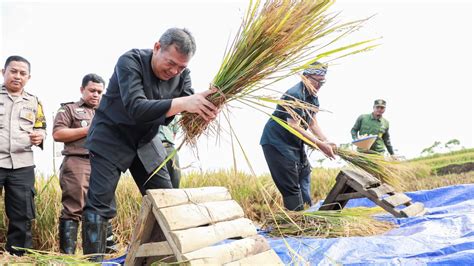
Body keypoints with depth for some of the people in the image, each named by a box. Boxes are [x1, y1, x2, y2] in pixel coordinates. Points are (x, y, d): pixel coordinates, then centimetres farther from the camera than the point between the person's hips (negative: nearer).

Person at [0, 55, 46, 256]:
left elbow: (41, 128, 22)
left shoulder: (34, 102, 16)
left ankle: (19, 257, 14)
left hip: (22, 166, 2)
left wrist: (39, 136, 0)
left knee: (22, 216, 4)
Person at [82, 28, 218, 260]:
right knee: (99, 204, -8)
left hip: (146, 141, 5)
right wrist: (183, 103, -48)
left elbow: (189, 114, -15)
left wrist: (206, 111, -39)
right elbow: (136, 108, -36)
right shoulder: (130, 61, -22)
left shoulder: (182, 74, -5)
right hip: (111, 139, -5)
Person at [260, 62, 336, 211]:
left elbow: (312, 123, 6)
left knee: (304, 172, 19)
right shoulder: (295, 95, -25)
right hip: (276, 141, -10)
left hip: (294, 142, 11)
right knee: (290, 186, -11)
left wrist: (327, 143, -7)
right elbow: (294, 126, -30)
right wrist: (320, 144, -32)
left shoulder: (313, 96, 6)